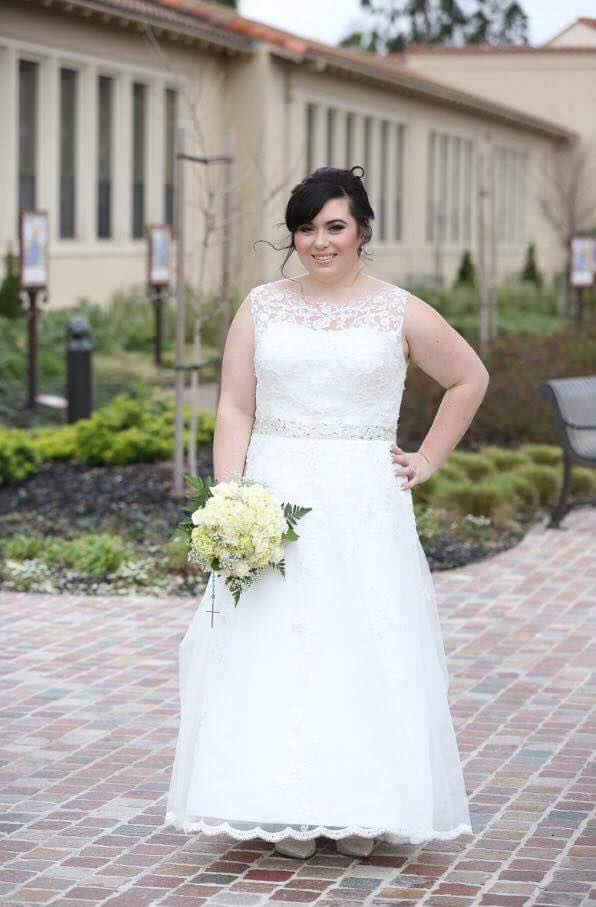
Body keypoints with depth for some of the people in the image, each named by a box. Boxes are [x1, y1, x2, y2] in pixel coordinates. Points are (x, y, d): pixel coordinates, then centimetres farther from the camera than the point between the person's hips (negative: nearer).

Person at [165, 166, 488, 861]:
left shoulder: (399, 313, 4)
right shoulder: (261, 308, 6)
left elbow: (469, 379, 16)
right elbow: (234, 411, 3)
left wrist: (429, 459, 8)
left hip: (364, 508, -1)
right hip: (275, 500, 1)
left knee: (365, 644, -1)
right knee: (273, 647, -2)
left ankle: (361, 811, 8)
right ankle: (286, 813, 4)